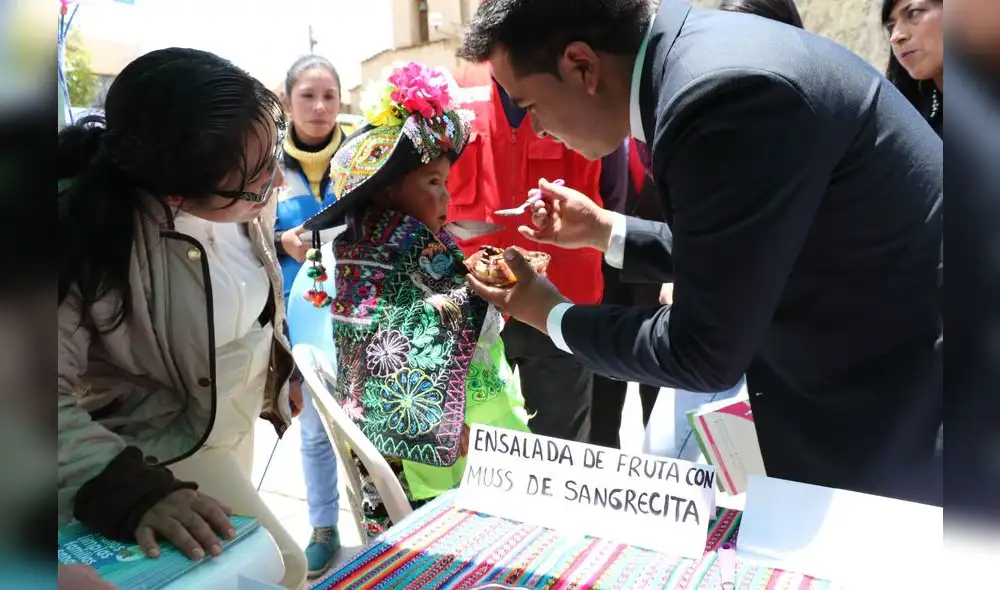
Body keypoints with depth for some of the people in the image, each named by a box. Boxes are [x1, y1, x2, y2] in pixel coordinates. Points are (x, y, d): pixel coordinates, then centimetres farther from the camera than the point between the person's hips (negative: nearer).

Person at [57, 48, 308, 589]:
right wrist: (131, 491, -43)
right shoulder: (86, 241, -35)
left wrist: (282, 375, 14)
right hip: (164, 452, -6)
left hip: (234, 421, 6)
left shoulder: (234, 201, -14)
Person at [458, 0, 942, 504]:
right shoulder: (697, 51, 0)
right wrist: (604, 231, 7)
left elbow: (702, 353, -25)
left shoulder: (725, 93, -31)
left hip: (905, 406, -8)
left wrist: (552, 316, -11)